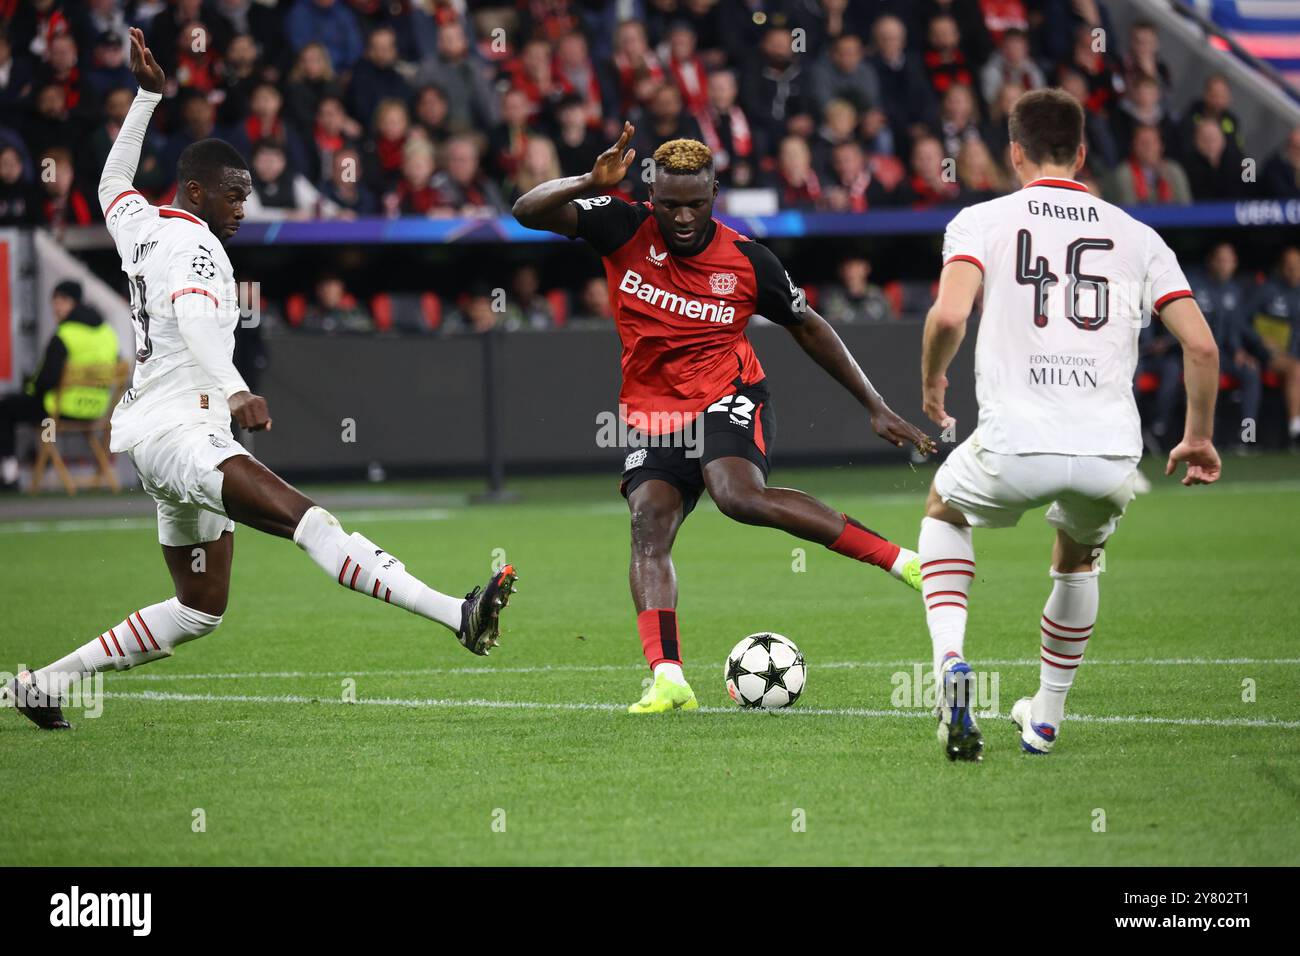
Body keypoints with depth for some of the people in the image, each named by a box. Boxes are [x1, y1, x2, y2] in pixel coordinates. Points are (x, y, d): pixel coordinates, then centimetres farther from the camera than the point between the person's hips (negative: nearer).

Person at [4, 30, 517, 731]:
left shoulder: (141, 226, 17)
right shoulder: (192, 245, -9)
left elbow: (113, 184, 41)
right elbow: (195, 317, -30)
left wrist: (147, 95, 43)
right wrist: (235, 392, -46)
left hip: (150, 431, 11)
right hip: (175, 431, -11)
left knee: (202, 608, 15)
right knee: (308, 520, -29)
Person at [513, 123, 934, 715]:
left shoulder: (748, 262, -7)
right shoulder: (627, 231, -6)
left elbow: (808, 328, 8)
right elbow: (528, 212, -13)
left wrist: (876, 408, 8)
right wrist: (591, 183, -33)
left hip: (729, 400, -3)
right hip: (653, 415, 3)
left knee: (740, 495, -31)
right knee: (648, 526, -19)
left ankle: (899, 560, -25)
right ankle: (668, 680, -26)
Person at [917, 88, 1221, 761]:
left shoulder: (981, 220, 7)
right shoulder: (1135, 235, 14)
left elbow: (949, 315, -11)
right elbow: (1201, 345, 8)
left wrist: (930, 383, 9)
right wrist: (1199, 438, 22)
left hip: (1015, 447, -2)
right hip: (1111, 454, 2)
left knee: (944, 511, 31)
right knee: (1078, 558, 35)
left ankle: (950, 659, 8)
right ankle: (1046, 719, 37)